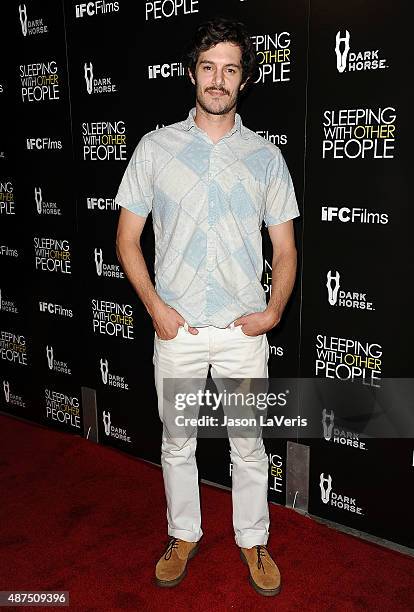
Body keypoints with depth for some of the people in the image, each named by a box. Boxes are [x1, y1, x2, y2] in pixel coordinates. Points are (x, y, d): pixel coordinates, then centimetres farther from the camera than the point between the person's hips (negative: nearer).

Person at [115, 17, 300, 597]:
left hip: (244, 332, 0)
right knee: (177, 443, 15)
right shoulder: (155, 147, 1)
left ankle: (253, 541, 34)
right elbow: (127, 238, 3)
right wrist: (156, 307, -9)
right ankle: (184, 535, 37)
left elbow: (285, 249, 6)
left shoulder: (266, 156, 3)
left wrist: (274, 311, -10)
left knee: (250, 446, 12)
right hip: (177, 329, 0)